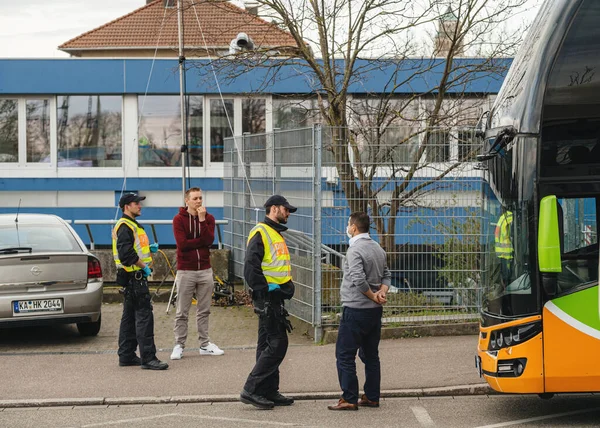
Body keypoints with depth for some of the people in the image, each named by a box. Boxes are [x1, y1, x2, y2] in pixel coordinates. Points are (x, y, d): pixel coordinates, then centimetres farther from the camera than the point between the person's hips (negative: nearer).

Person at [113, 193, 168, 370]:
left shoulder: (131, 225, 20)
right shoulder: (125, 226, -14)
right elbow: (126, 253, -25)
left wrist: (149, 249, 11)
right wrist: (143, 265, -18)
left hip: (133, 277, 11)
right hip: (135, 276, -11)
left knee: (130, 316, 14)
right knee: (144, 316, -12)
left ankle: (126, 355, 19)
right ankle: (148, 358, -13)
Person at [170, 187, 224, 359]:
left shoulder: (208, 218, 5)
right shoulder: (179, 219, -4)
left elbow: (209, 240, -11)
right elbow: (182, 244, -16)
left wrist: (202, 219, -15)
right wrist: (201, 241, -9)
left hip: (205, 270, 3)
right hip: (186, 271, -3)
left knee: (204, 311, 9)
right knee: (182, 312, 1)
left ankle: (204, 344, 16)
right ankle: (179, 345, 6)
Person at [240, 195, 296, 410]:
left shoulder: (276, 234, 20)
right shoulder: (260, 233, -12)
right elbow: (251, 267, -21)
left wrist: (287, 285, 13)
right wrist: (265, 290, -21)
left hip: (276, 297, 10)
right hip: (268, 298, -10)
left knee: (269, 344, 12)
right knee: (276, 344, -12)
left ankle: (269, 392, 17)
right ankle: (251, 390, -9)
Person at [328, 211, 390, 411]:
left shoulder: (355, 250, -16)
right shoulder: (378, 248, 11)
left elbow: (358, 280, -26)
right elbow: (387, 276, 13)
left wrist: (374, 296, -13)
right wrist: (382, 292, -4)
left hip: (355, 310, -8)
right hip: (375, 311, 8)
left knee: (345, 355, -2)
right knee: (371, 355, 15)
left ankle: (349, 399, -4)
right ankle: (372, 397, 18)